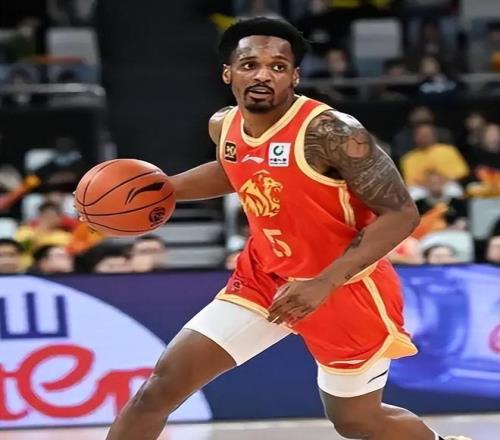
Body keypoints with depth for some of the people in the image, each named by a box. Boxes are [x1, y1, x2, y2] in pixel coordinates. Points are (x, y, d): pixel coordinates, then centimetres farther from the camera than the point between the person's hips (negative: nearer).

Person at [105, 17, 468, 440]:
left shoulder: (329, 132, -27)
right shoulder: (224, 126, -5)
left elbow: (401, 213, -26)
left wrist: (324, 283, -32)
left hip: (346, 287, -6)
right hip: (265, 276, 6)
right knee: (164, 382, -2)